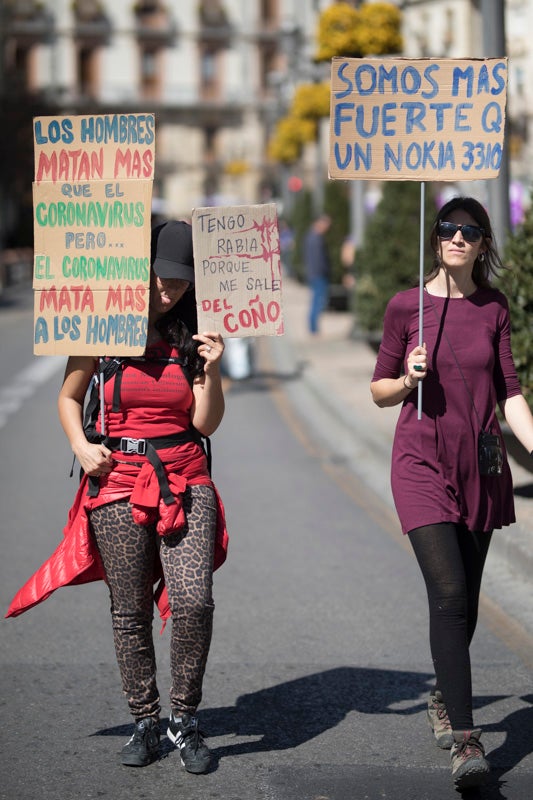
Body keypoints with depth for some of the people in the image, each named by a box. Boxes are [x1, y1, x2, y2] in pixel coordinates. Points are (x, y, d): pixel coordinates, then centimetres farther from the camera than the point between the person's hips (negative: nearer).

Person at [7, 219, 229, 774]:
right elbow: (69, 397, 13)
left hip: (185, 482, 1)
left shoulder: (191, 337, 6)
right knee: (130, 613, 4)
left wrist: (211, 370, -12)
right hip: (119, 483, -1)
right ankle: (145, 722, 20)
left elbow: (207, 423, 3)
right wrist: (81, 446, -4)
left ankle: (184, 718, 3)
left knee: (194, 602, -15)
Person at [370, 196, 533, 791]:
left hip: (481, 464, 3)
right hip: (423, 463, -3)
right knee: (449, 592, -16)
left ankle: (443, 699, 35)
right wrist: (409, 379, -15)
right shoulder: (405, 306, -1)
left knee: (465, 598, 11)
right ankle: (464, 741, -19)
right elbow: (380, 391, 7)